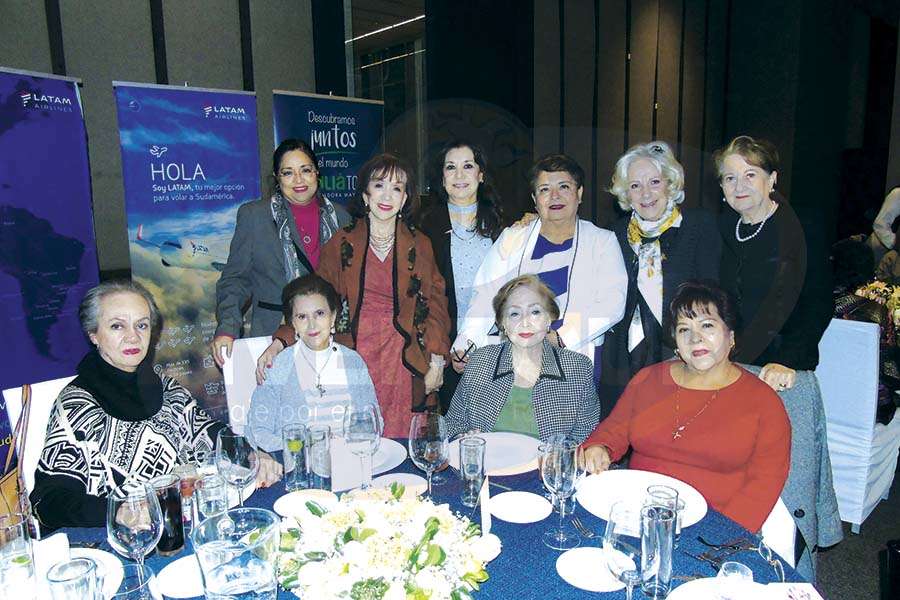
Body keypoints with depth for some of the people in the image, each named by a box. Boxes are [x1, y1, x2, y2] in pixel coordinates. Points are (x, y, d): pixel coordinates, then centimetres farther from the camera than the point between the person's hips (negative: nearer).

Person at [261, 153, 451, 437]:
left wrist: (437, 361, 1)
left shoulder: (420, 246, 7)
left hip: (403, 365, 0)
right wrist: (280, 341, -8)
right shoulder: (342, 244, 5)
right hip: (353, 358, 0)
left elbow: (435, 305, 9)